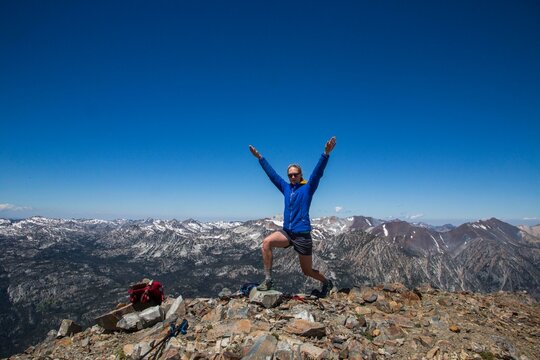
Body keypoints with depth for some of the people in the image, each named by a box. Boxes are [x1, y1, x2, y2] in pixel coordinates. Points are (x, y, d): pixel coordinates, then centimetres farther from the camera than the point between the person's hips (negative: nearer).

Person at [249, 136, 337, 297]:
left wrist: (326, 153, -32)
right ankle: (268, 280, -12)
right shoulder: (286, 188, 9)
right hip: (286, 232, 4)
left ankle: (327, 282, 38)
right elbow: (271, 173, 14)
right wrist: (259, 157, 15)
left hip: (303, 234, -4)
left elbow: (318, 172, -18)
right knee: (266, 242, -22)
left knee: (307, 271, 6)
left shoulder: (308, 187, -3)